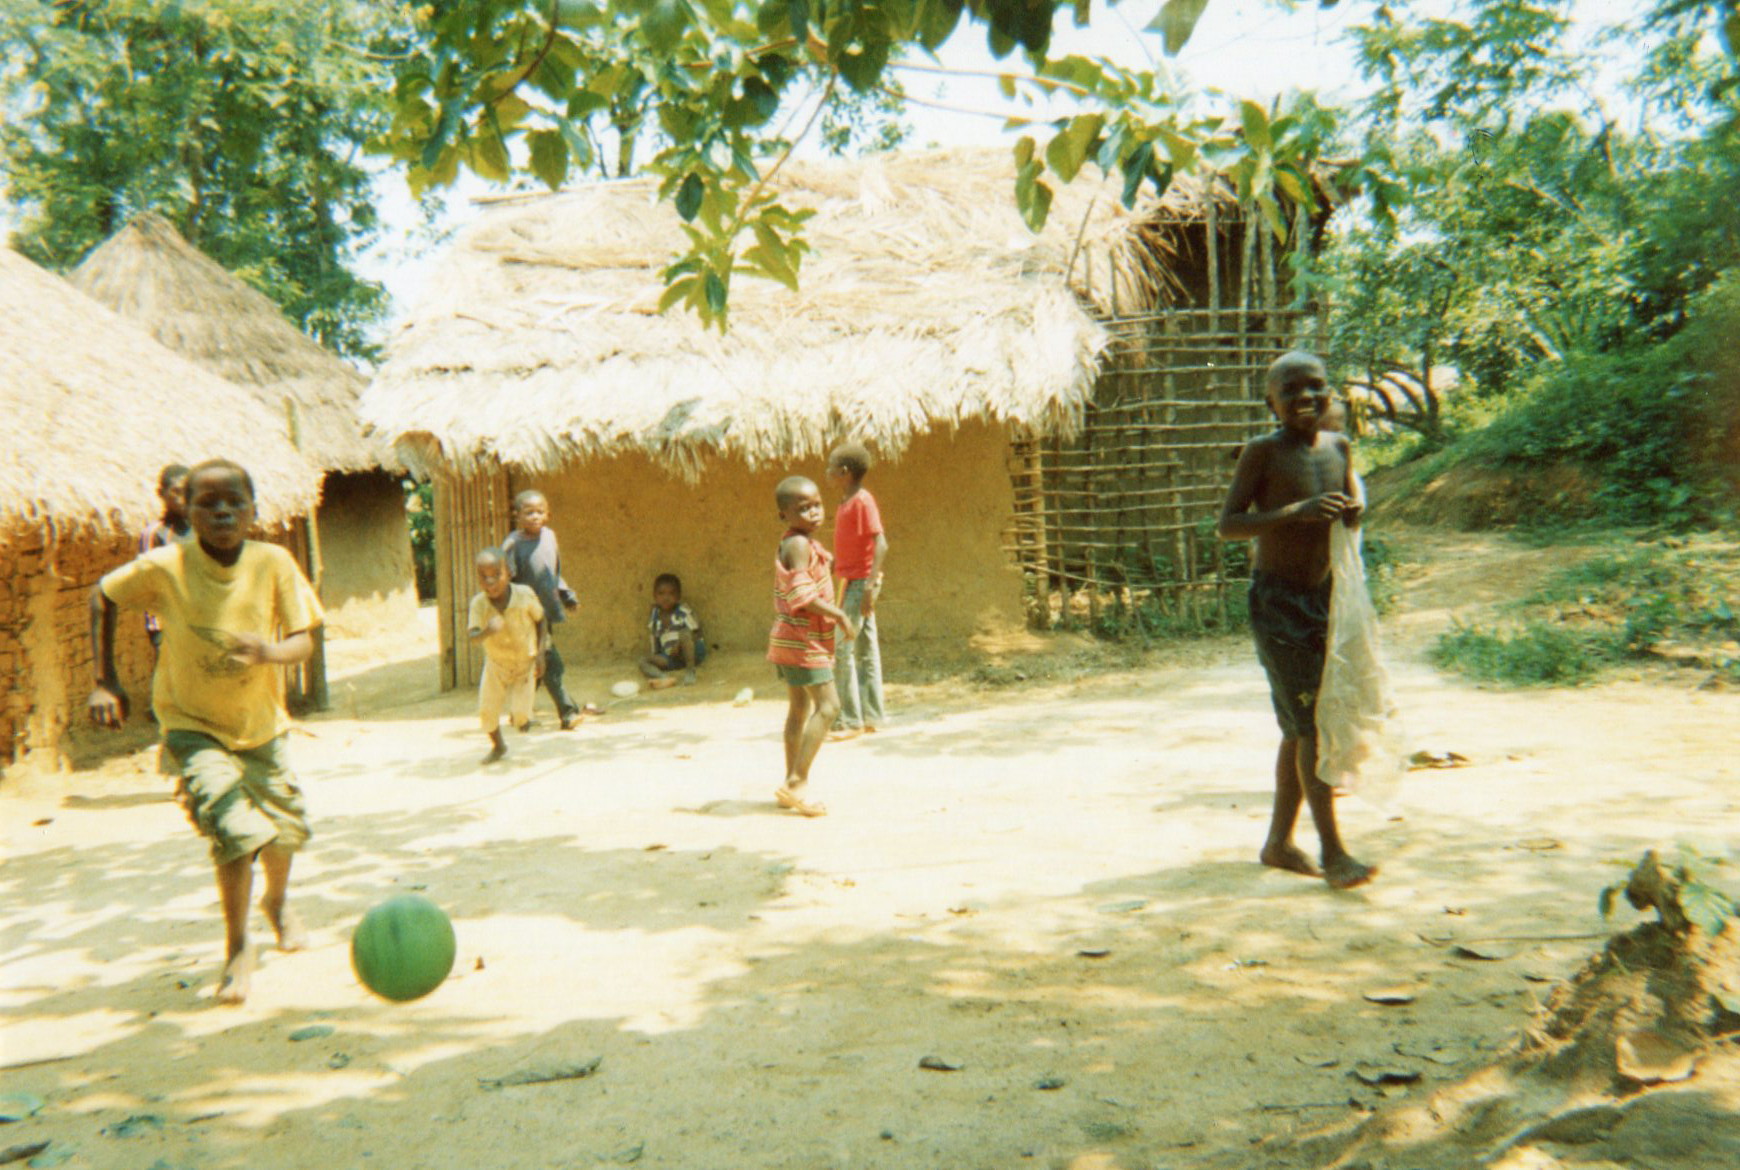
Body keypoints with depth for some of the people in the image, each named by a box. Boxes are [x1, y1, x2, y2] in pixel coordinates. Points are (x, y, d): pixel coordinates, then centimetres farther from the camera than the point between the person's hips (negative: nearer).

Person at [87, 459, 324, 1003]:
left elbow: (304, 641, -15)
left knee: (286, 827, 13)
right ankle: (237, 950, 3)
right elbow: (102, 597, -1)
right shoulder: (163, 567, -19)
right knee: (236, 828, -20)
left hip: (261, 723, 3)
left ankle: (278, 901, 49)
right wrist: (105, 681, -4)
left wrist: (269, 651, -38)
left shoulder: (274, 564, -17)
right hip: (194, 725, -3)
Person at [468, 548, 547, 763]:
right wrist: (487, 631, -57)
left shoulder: (524, 595, -24)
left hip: (526, 662, -1)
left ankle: (520, 715, 30)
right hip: (496, 663, 1)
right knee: (487, 710, -2)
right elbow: (472, 635, -34)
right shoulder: (479, 603, -23)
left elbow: (541, 619, -7)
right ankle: (498, 746, 29)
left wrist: (540, 653, -12)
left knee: (520, 716, -9)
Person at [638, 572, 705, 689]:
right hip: (671, 657, 4)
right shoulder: (654, 618, 6)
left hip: (693, 652, -4)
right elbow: (654, 639, 13)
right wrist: (656, 658, 2)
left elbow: (696, 634, -9)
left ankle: (690, 671, -26)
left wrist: (678, 646, -22)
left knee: (684, 633, -32)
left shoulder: (684, 612, -6)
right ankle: (666, 678, -45)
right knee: (643, 662, -16)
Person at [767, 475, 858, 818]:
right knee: (828, 704, -12)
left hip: (788, 640, 11)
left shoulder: (799, 544, 14)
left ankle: (792, 785, 22)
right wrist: (840, 616, -19)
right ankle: (796, 782, -14)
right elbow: (801, 595, -25)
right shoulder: (799, 545, -17)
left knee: (801, 707, 15)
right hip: (803, 640, -11)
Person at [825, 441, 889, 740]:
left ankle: (851, 721, -6)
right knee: (865, 650, 11)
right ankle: (871, 717, 16)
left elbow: (880, 544, -21)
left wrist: (869, 586, -27)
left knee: (842, 648, -10)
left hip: (862, 582, -9)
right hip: (851, 581, 9)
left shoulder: (862, 501, -14)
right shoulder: (845, 503, 14)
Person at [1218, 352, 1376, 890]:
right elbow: (1228, 525, -17)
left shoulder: (1339, 446, 6)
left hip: (1323, 596, 7)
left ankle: (1278, 843, 23)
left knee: (1300, 726, 11)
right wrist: (1296, 511, -28)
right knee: (1310, 721, -9)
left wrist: (1352, 513, -5)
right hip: (1276, 600, -6)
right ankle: (1332, 850, -2)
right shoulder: (1262, 451, -11)